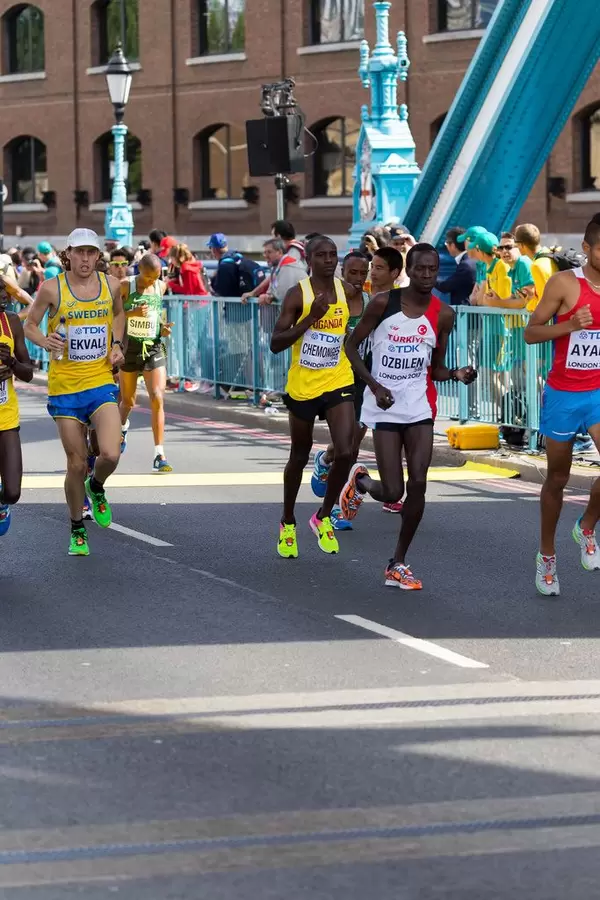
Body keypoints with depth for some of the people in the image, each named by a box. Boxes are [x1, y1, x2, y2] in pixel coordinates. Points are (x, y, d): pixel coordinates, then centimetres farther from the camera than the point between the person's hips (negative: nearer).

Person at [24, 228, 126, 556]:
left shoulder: (110, 284, 1)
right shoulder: (52, 288, -7)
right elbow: (30, 324, 5)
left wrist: (117, 344, 6)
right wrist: (44, 341, -16)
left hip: (101, 384, 1)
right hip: (64, 387, -1)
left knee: (110, 455, -17)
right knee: (76, 464, 3)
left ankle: (96, 487, 20)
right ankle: (77, 531, 23)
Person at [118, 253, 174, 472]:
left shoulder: (161, 287, 3)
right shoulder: (126, 286, -8)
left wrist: (163, 327, 2)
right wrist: (132, 313, -23)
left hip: (154, 349, 1)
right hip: (130, 347, -1)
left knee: (157, 398, -15)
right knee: (128, 401, 14)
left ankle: (159, 455, -14)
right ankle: (122, 427, 52)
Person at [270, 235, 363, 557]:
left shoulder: (348, 291, 0)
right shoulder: (298, 295, -12)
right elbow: (276, 343, -18)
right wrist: (311, 318, -24)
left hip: (338, 384, 2)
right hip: (303, 386, -2)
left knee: (345, 452, -15)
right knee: (299, 457, 13)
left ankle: (324, 517, 7)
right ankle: (288, 523, 33)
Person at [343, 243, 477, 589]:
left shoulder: (443, 314, 0)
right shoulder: (383, 303, -7)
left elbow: (436, 369, 9)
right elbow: (352, 346, 1)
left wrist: (457, 374, -14)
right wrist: (374, 385, -12)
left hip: (420, 407, 2)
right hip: (385, 408, -2)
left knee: (418, 485, -8)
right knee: (392, 492, -6)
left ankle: (399, 564, 8)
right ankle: (360, 481, 32)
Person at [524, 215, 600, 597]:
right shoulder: (565, 283, -12)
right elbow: (531, 333, -10)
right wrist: (569, 325, -25)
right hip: (563, 394, -2)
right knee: (558, 477, 10)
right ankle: (547, 555, 29)